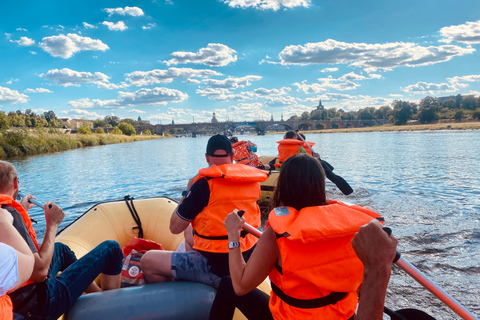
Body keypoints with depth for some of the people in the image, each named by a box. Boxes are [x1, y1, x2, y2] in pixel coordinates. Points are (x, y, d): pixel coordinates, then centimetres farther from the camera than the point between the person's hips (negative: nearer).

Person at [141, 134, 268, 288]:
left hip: (218, 269, -7)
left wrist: (188, 191, 2)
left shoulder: (205, 184, -17)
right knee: (190, 230, 28)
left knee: (147, 261, 1)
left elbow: (175, 227, -9)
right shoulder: (252, 180, 0)